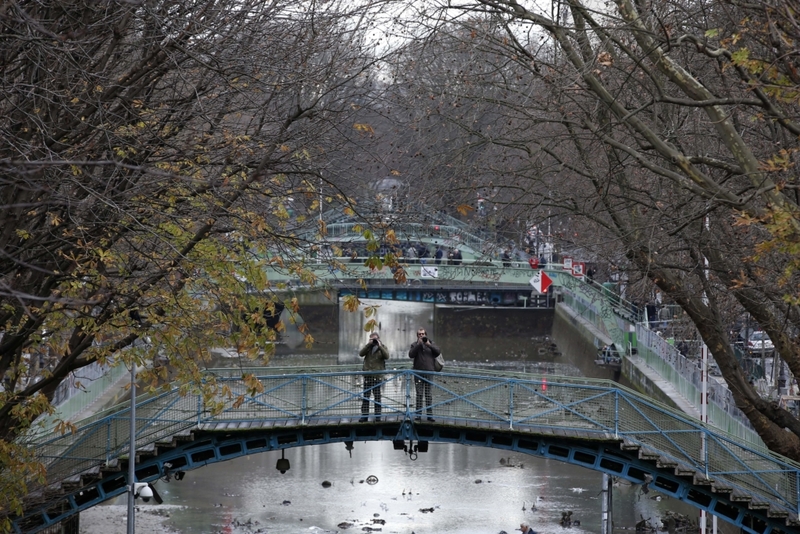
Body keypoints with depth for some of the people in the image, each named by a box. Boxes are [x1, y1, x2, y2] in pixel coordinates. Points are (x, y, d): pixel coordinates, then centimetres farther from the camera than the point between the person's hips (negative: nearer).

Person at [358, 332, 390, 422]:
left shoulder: (383, 347, 7)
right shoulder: (368, 347, 14)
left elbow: (386, 356, -11)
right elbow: (361, 354, -4)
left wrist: (380, 346, -14)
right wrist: (369, 344, -10)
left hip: (377, 375, -2)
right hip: (367, 375, 2)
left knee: (377, 396, 0)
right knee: (366, 396, 1)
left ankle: (378, 415, 5)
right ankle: (364, 415, 3)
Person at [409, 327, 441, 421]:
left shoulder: (431, 343, 10)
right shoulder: (415, 345, 7)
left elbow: (438, 352, -4)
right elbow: (411, 354, -10)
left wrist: (429, 345, -14)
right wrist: (419, 344, -15)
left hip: (429, 372, 1)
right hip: (418, 372, -1)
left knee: (428, 394, 2)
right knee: (419, 394, 0)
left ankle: (430, 414, 2)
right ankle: (418, 414, 2)